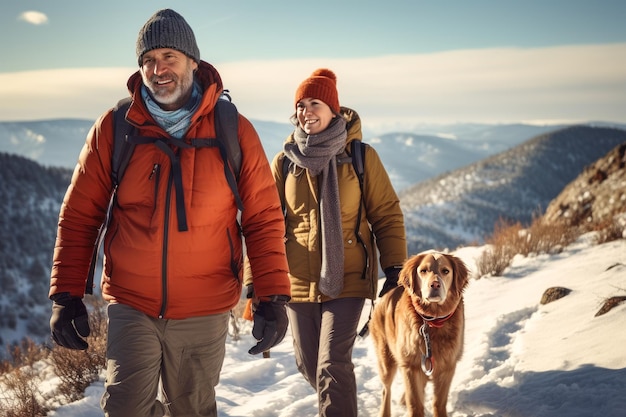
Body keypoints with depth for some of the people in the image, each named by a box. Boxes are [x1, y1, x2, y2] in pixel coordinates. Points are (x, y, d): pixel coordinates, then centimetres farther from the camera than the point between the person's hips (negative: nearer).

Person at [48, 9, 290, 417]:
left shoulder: (233, 130, -4)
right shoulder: (114, 129, -2)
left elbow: (264, 219, -1)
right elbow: (79, 216, 3)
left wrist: (273, 297, -7)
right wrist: (67, 294, -1)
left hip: (205, 313, 0)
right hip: (131, 306, 0)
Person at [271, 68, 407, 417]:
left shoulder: (361, 156, -4)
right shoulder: (285, 161, 2)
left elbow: (387, 215, 0)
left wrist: (395, 268, -6)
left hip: (347, 281, -3)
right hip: (299, 283, 3)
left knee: (333, 365, -14)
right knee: (308, 363, 14)